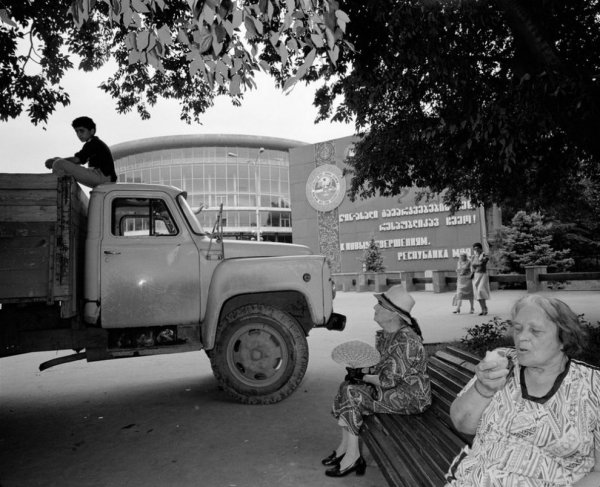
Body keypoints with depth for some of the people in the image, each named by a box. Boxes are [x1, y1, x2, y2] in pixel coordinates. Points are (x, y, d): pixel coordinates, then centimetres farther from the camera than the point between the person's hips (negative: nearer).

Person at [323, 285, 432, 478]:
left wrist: (363, 377, -12)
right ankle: (345, 448, 3)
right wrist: (362, 371, -4)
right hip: (395, 388, 9)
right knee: (347, 386, -4)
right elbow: (382, 366, 13)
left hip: (411, 398, -9)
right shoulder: (385, 334, 2)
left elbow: (388, 381, -26)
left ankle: (351, 456, -3)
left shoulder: (406, 340, -27)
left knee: (351, 394, -18)